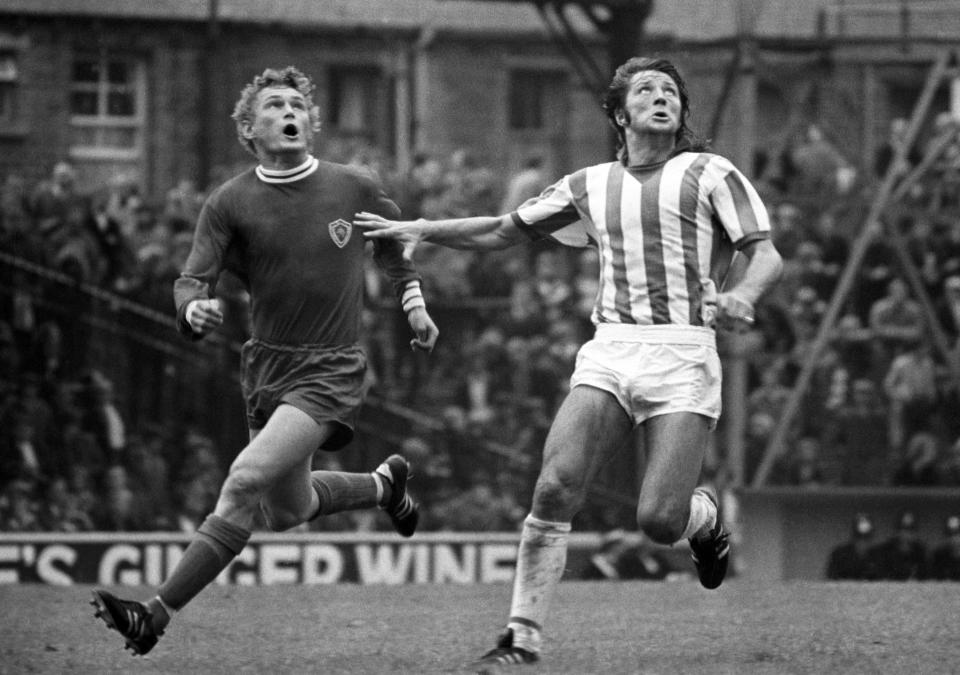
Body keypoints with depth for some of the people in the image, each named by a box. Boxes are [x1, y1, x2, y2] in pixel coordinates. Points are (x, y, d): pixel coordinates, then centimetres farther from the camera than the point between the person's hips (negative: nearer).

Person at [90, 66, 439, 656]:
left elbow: (397, 245, 20)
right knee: (286, 511, 18)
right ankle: (385, 483, 49)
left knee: (245, 482, -21)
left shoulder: (356, 188, -1)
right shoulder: (230, 203, -2)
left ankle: (157, 616, -21)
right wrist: (195, 309, -30)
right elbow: (192, 280, -9)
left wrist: (415, 305, 15)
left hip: (330, 371, -4)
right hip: (266, 367, 4)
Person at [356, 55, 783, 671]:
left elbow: (767, 254, -1)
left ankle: (706, 516, 26)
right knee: (556, 488, -16)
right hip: (608, 351, 3)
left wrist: (743, 295, -23)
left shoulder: (710, 174, 6)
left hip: (682, 357, -3)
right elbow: (505, 230, 28)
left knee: (659, 520, -13)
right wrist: (420, 229, 18)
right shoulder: (590, 186, 18)